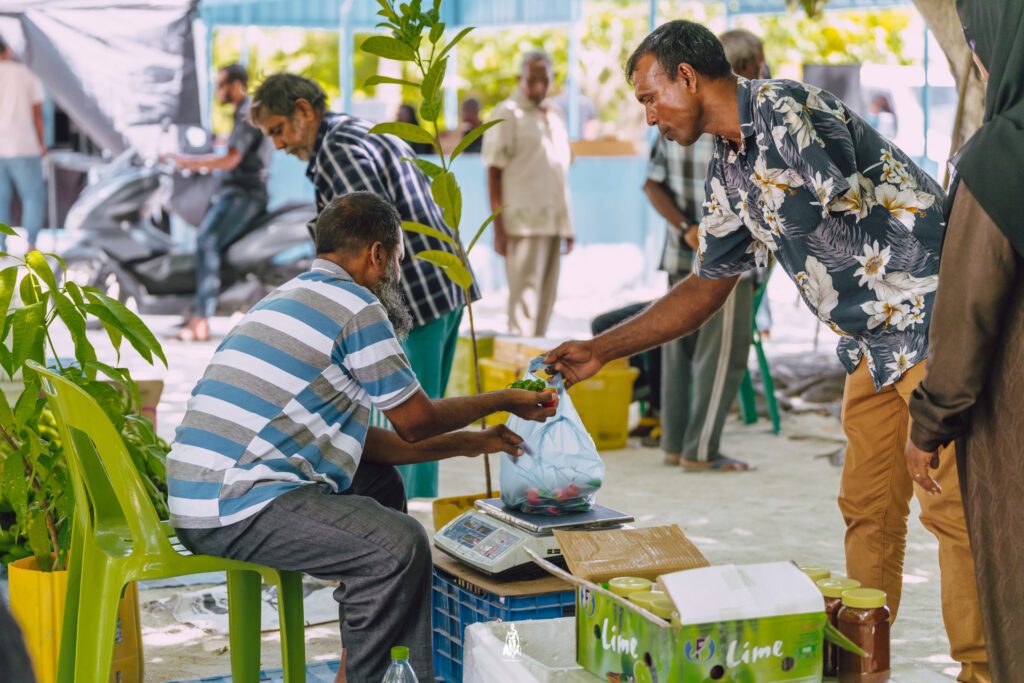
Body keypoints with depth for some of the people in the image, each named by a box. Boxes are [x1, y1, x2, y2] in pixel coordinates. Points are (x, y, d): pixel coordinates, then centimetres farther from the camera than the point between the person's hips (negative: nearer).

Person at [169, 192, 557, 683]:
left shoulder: (292, 298, 22)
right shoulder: (355, 306, -9)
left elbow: (353, 439, 24)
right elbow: (417, 421, -2)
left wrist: (469, 443, 26)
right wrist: (501, 401, 14)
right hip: (236, 508, -11)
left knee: (382, 484, 24)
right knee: (399, 545, -22)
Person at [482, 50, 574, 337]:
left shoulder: (554, 116, 17)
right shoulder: (508, 114, -3)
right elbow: (493, 174, -6)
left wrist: (567, 226, 18)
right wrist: (498, 229, -12)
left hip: (553, 223, 7)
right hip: (524, 221, -7)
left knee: (546, 297, 7)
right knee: (524, 295, -9)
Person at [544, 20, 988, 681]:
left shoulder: (787, 111, -16)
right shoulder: (728, 172, 15)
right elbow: (708, 286, 23)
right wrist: (599, 350, 21)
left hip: (931, 315, -9)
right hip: (873, 344, 10)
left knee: (950, 502, -9)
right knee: (866, 508, 11)